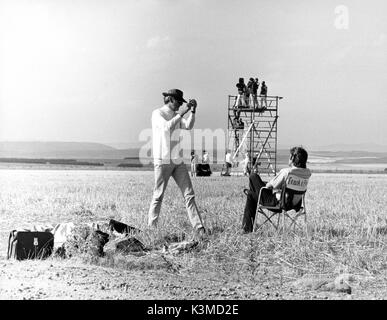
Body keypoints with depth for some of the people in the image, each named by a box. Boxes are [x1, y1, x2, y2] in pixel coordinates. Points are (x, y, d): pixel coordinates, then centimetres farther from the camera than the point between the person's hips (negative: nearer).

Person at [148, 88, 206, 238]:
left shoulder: (176, 115, 18)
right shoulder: (157, 113, -3)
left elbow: (188, 126, 4)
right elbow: (167, 127, -21)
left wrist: (192, 111, -7)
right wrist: (181, 113, -19)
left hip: (178, 161, 7)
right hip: (162, 161, -7)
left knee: (189, 195, -1)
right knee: (158, 196, -3)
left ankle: (199, 229, -4)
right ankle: (151, 228, 7)